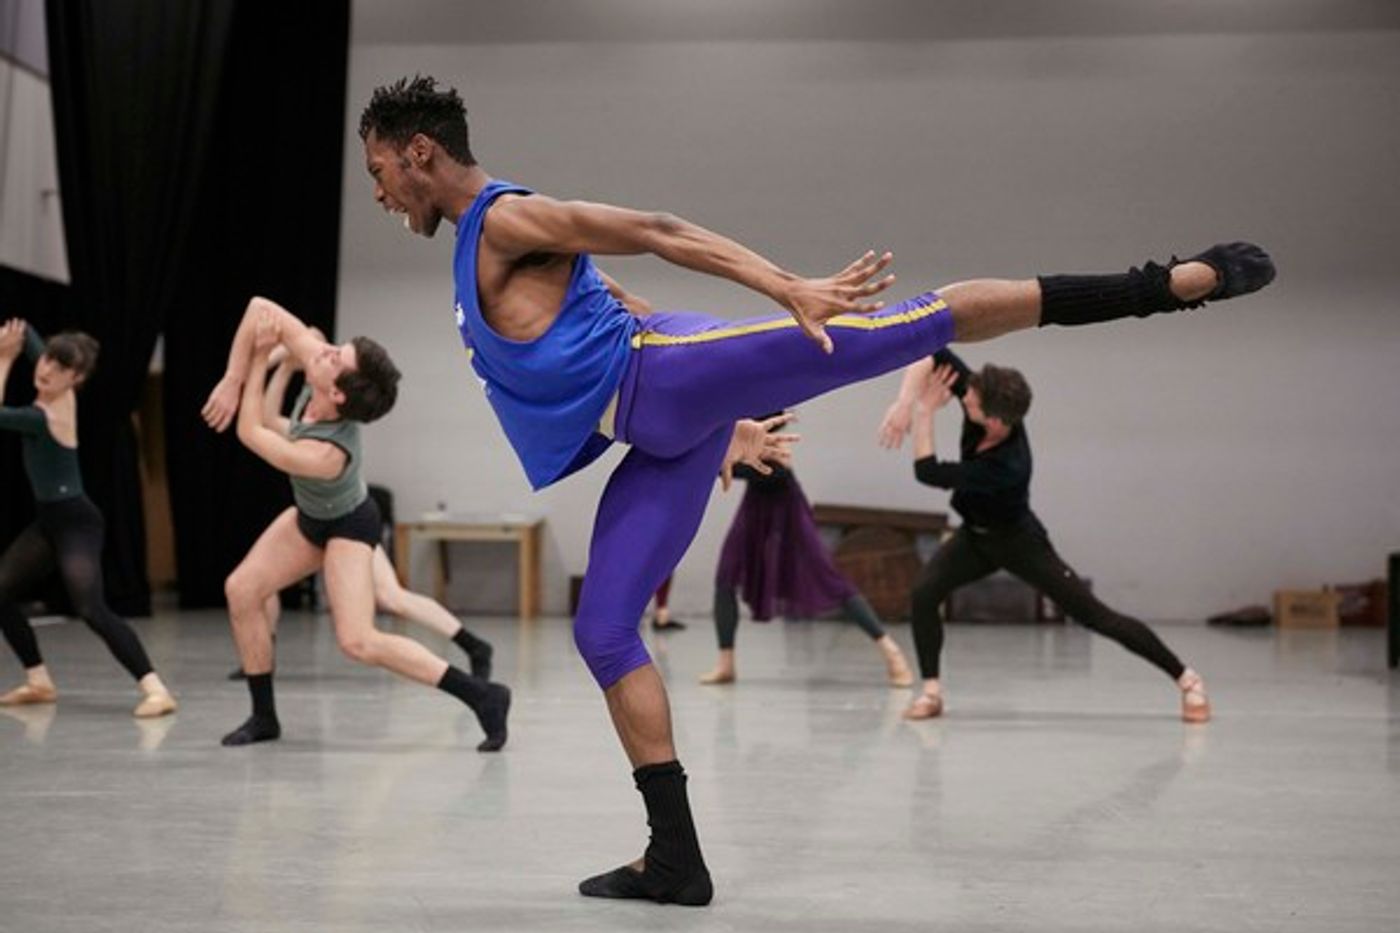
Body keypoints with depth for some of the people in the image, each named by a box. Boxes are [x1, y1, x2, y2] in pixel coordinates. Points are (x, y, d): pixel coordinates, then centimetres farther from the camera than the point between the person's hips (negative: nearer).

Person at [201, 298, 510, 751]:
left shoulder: (324, 454, -41)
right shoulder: (317, 366, -26)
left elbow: (250, 434, -28)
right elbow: (260, 307, -23)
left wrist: (259, 360, -23)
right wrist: (232, 381, -22)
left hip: (349, 526, -8)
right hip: (310, 517, 8)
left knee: (357, 641, -21)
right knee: (241, 589, -1)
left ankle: (482, 696, -14)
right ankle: (264, 717, 11)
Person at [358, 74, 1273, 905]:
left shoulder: (507, 218, -3)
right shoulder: (481, 251, 27)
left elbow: (655, 230, -14)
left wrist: (787, 287, -26)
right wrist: (724, 427, 35)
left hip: (667, 374, -9)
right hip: (661, 434, 9)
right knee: (603, 631, 6)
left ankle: (1170, 282, -21)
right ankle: (678, 859, 8)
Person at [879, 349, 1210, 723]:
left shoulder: (1008, 467, -39)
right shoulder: (981, 402, -23)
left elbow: (928, 473, -36)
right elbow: (932, 354, -25)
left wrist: (925, 412, -32)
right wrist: (905, 402, -36)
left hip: (1018, 542, -6)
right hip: (976, 535, 6)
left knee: (1096, 616, -3)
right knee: (924, 593, -18)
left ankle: (1187, 679, 10)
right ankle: (931, 691, -7)